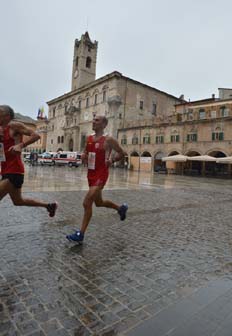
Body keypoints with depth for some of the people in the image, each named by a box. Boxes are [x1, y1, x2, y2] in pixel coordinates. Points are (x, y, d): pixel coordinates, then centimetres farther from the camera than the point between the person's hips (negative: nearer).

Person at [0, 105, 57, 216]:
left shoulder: (14, 126, -10)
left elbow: (36, 135, -18)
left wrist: (20, 145, -31)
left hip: (14, 172, -10)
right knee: (18, 201, 22)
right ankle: (49, 205, 35)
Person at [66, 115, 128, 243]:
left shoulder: (108, 140, -9)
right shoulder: (89, 138, 9)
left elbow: (121, 153, -1)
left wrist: (112, 160, -18)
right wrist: (84, 156, -2)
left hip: (101, 175, -8)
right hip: (91, 174, 8)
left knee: (87, 203, -15)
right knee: (99, 202, 21)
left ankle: (80, 234, -2)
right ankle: (121, 208, 46)